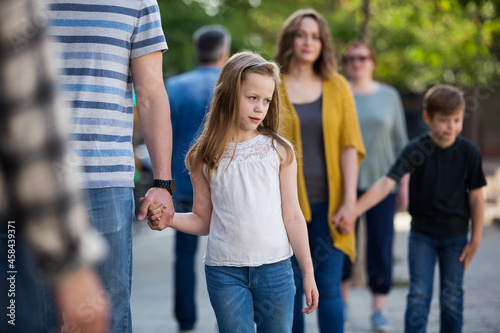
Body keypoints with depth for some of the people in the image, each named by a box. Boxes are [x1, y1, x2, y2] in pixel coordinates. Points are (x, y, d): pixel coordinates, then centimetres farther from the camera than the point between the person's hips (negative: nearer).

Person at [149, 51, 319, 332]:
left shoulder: (279, 151, 2)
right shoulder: (205, 156, 3)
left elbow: (292, 217, 4)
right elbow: (203, 221, 7)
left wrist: (308, 273, 4)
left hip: (275, 267, 0)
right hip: (225, 270, 0)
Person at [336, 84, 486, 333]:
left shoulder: (469, 152, -9)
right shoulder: (415, 150, -13)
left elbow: (476, 197, -2)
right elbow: (386, 183, -20)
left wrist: (475, 239, -1)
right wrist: (352, 211, -30)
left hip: (455, 237, 1)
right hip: (422, 235, -1)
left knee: (452, 298, 10)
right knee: (419, 296, -1)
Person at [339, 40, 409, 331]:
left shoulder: (389, 96, 8)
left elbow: (401, 141, 10)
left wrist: (405, 183, 5)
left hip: (381, 181, 1)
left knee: (381, 245, -2)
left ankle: (379, 310, 7)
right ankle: (342, 301, 23)